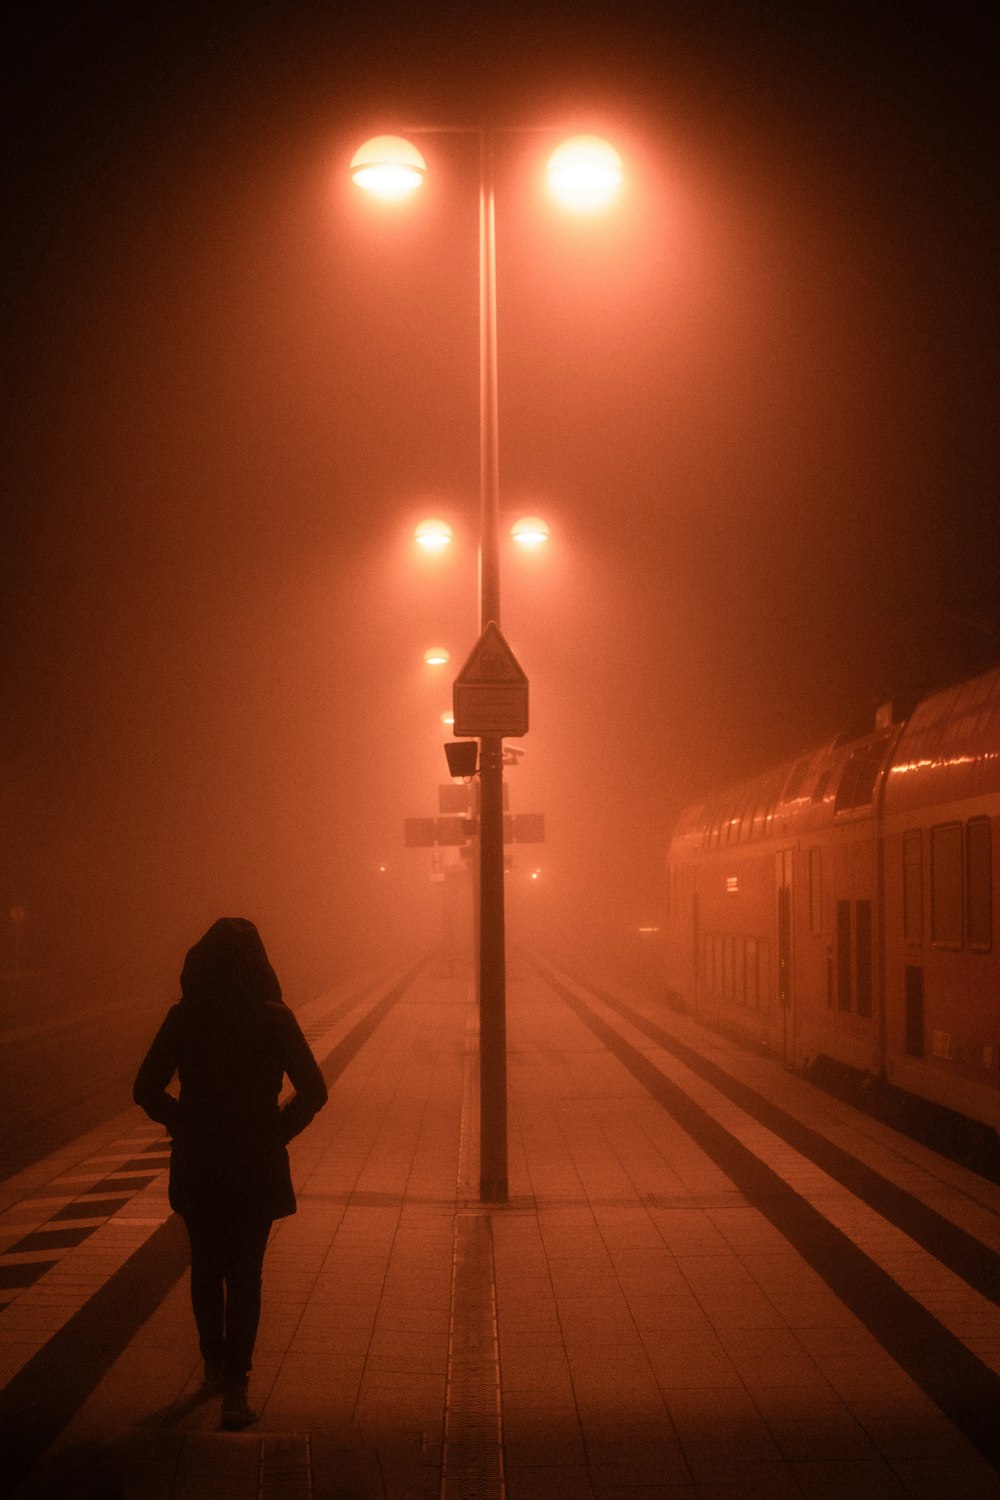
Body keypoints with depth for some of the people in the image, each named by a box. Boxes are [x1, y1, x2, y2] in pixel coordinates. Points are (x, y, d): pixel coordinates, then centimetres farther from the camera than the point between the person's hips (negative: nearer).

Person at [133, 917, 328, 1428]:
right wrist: (278, 1131, 3)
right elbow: (313, 1092, -8)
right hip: (257, 1168, -1)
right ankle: (234, 1386, -6)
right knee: (245, 1275, 4)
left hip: (197, 1168, 2)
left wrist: (185, 1124, 8)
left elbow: (146, 1090, -4)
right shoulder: (274, 1020, -8)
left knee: (206, 1269, 20)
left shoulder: (184, 1018, -6)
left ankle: (215, 1366, 34)